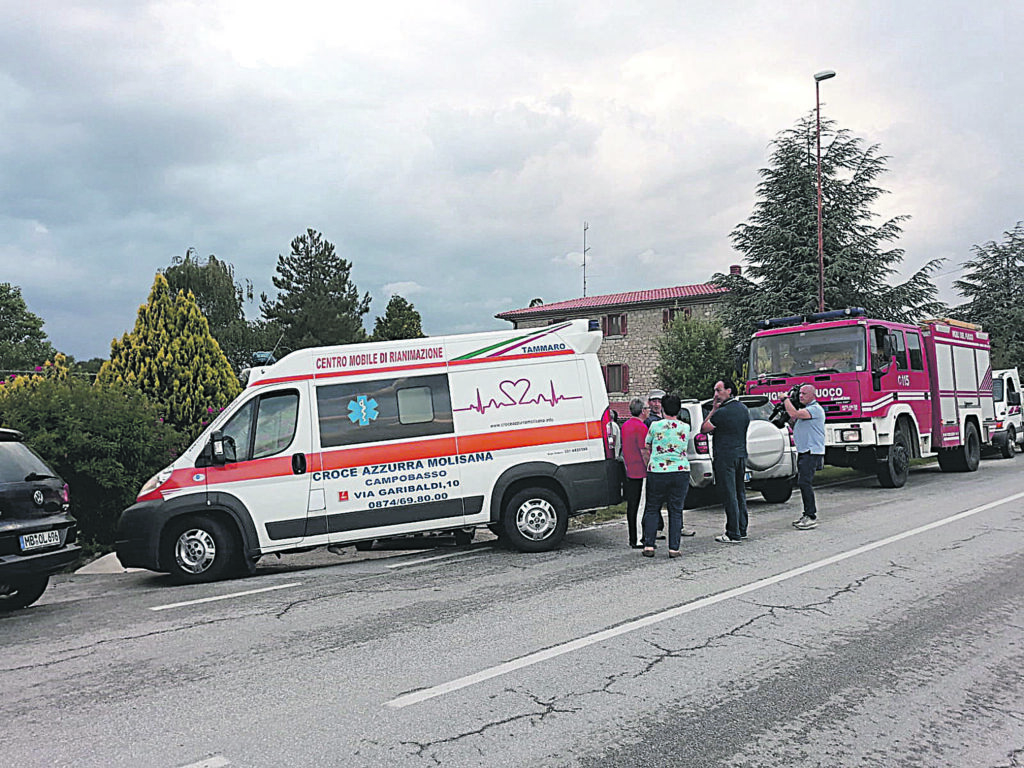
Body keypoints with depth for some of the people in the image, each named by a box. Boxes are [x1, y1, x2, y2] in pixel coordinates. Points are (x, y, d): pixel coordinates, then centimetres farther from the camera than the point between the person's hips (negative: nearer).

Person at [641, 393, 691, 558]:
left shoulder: (655, 425, -2)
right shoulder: (686, 427, 4)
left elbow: (648, 447, 12)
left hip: (657, 472, -1)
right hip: (681, 471, 2)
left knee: (652, 509, 10)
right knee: (676, 511, 8)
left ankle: (648, 545, 6)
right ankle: (674, 548, 6)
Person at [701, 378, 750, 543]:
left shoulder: (722, 412, -16)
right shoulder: (744, 409, 9)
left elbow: (703, 429, -4)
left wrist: (713, 410, 0)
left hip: (725, 458, -8)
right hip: (741, 455, 8)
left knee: (730, 496, -5)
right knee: (740, 494, 15)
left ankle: (733, 534, -2)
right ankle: (742, 530, 22)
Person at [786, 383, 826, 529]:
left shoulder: (815, 409, -12)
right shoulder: (805, 409, 20)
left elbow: (795, 414, -26)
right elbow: (795, 426, 25)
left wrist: (786, 399, -10)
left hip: (812, 452, -10)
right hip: (803, 452, 10)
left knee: (805, 482, -15)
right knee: (803, 483, 12)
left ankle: (811, 517, -13)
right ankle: (808, 515, 19)